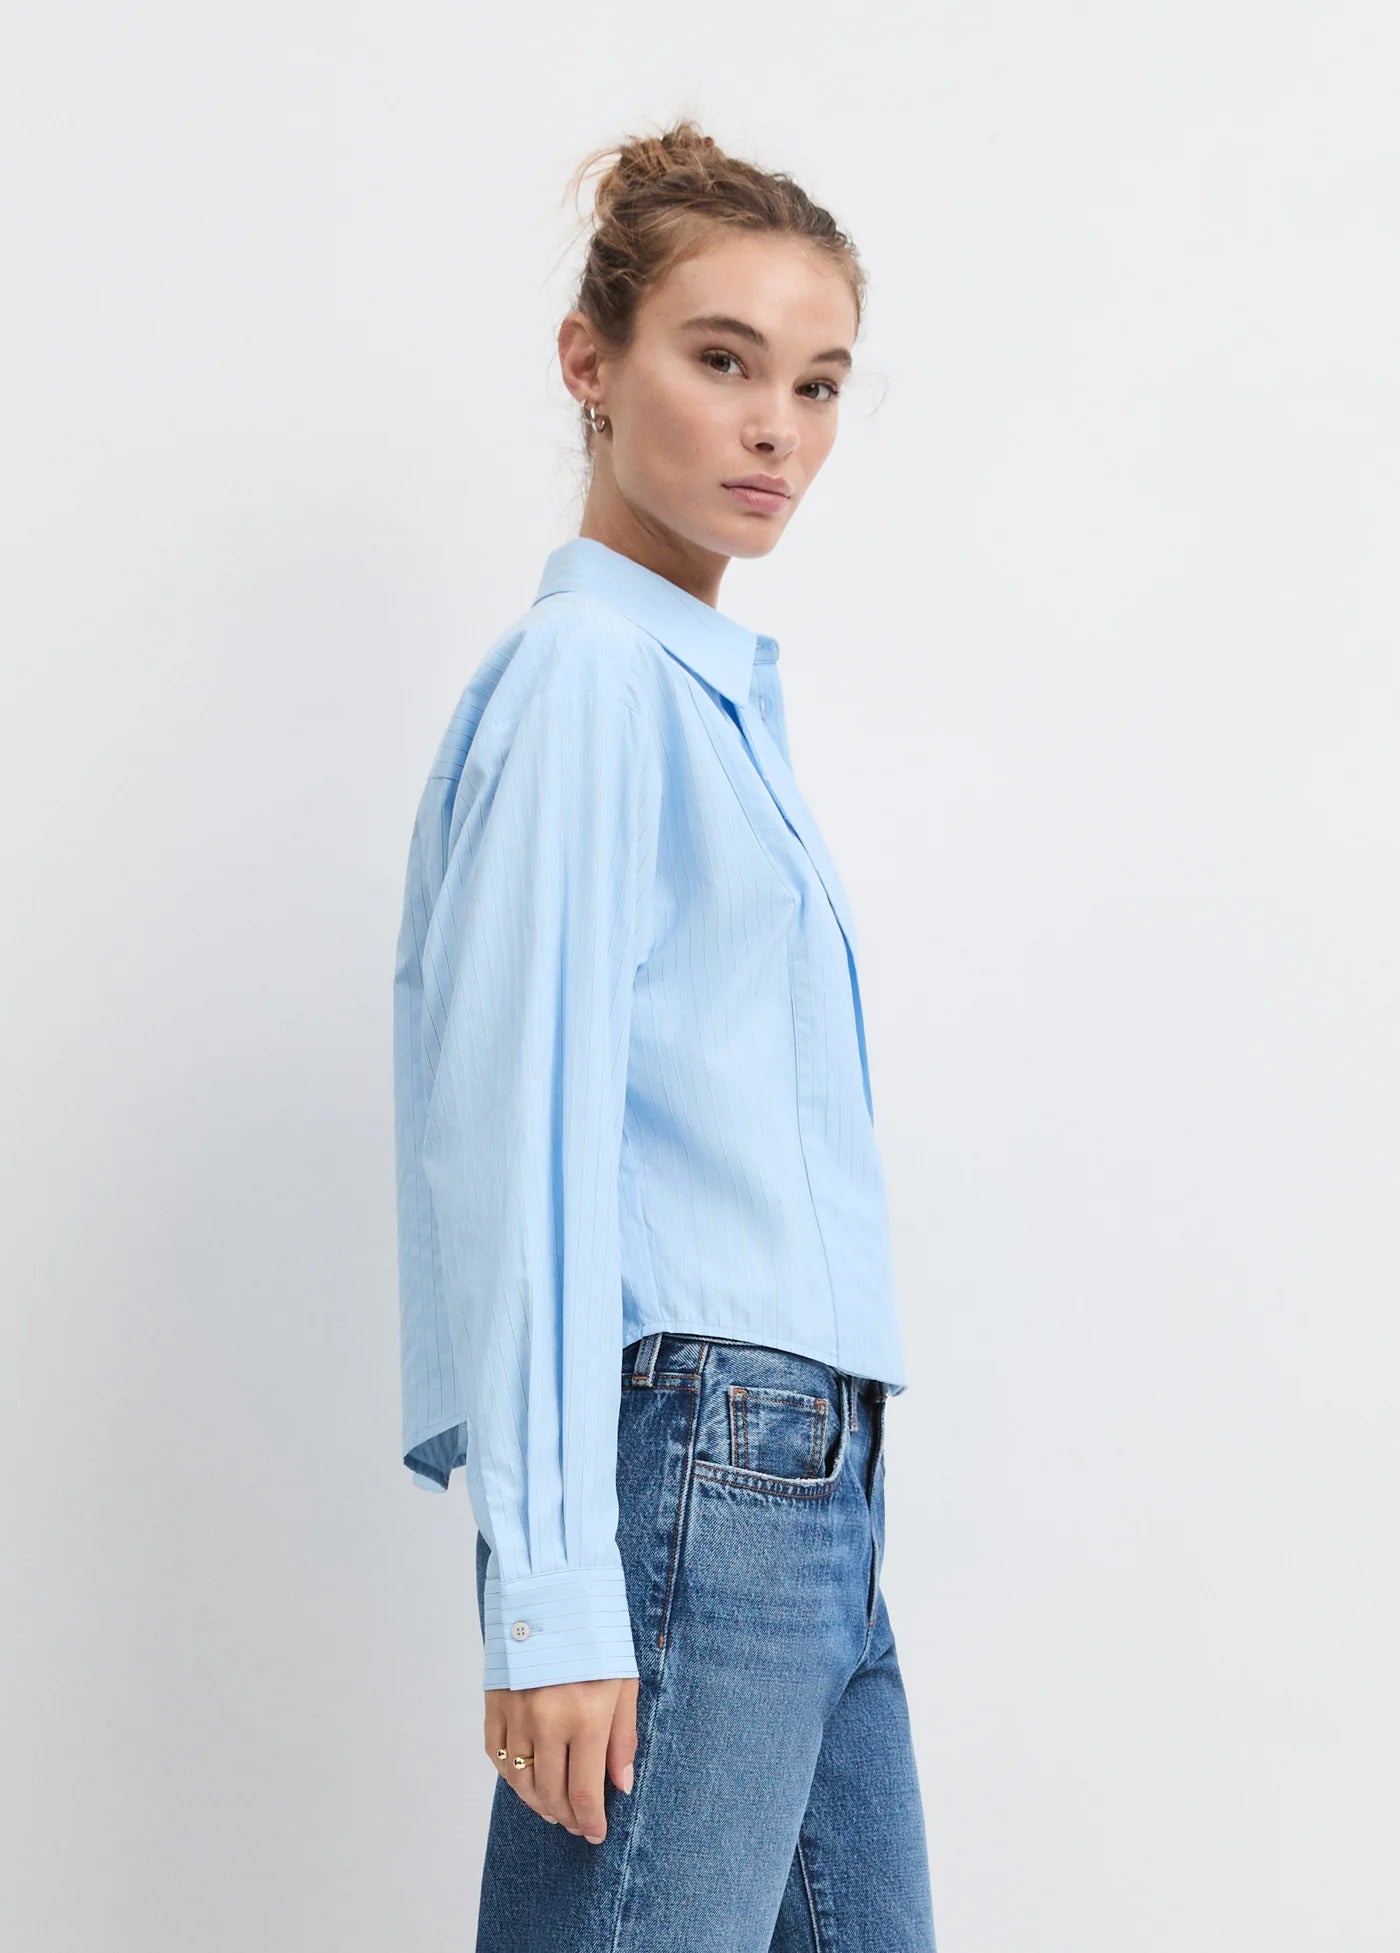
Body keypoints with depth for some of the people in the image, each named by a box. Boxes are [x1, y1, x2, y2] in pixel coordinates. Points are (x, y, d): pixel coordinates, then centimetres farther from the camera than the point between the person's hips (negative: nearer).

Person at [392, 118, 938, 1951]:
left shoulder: (716, 689, 19)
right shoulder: (588, 669, -8)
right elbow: (528, 1131, -15)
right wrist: (554, 1587, -19)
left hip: (805, 1481, 9)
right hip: (691, 1453, -9)